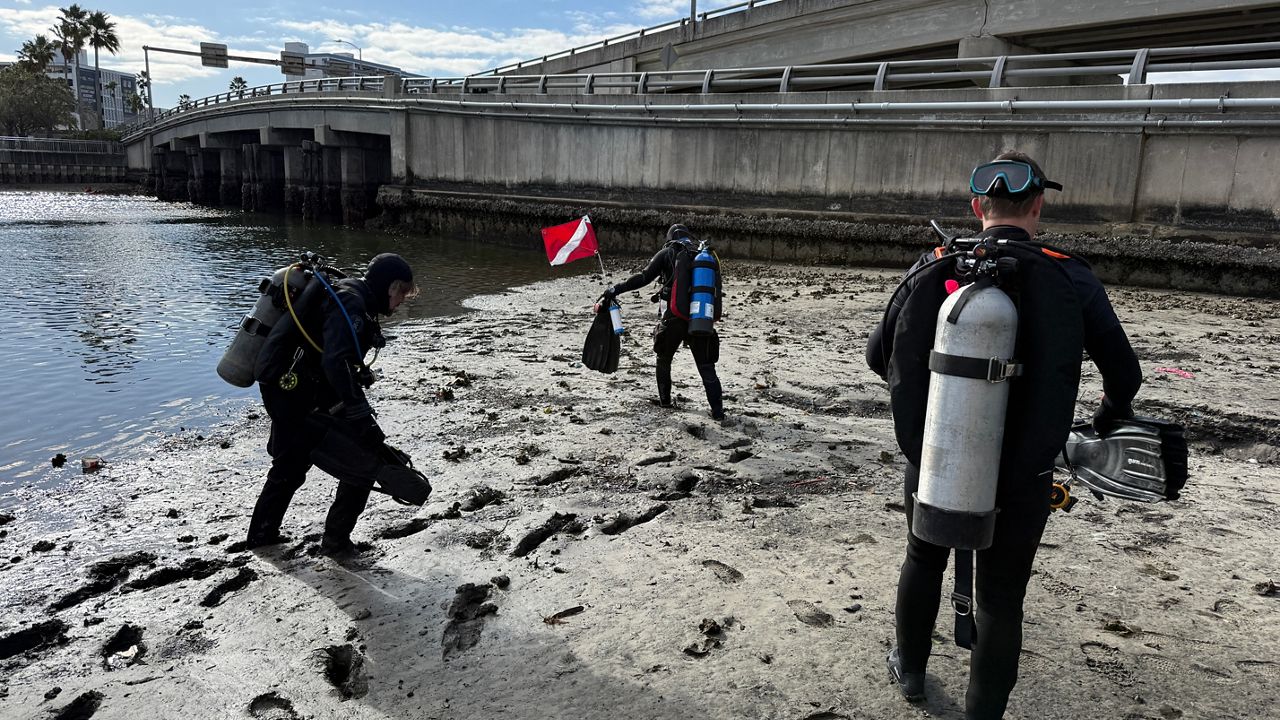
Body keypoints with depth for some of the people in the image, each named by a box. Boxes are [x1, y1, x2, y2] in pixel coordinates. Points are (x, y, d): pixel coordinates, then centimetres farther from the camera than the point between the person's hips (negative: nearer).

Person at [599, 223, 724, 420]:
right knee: (706, 366, 8)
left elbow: (644, 277, -11)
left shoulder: (668, 252, 0)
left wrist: (615, 290, -11)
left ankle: (665, 399, 31)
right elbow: (715, 288, 14)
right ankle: (717, 409, 2)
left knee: (664, 359, 22)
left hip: (673, 318, -2)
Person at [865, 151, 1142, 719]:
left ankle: (909, 672, 45)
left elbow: (877, 353, 1)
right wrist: (1108, 417, 22)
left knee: (923, 561, 25)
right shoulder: (1070, 278, -9)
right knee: (1000, 599, 13)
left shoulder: (934, 267, -7)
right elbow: (1124, 373, 0)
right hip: (1020, 472, -2)